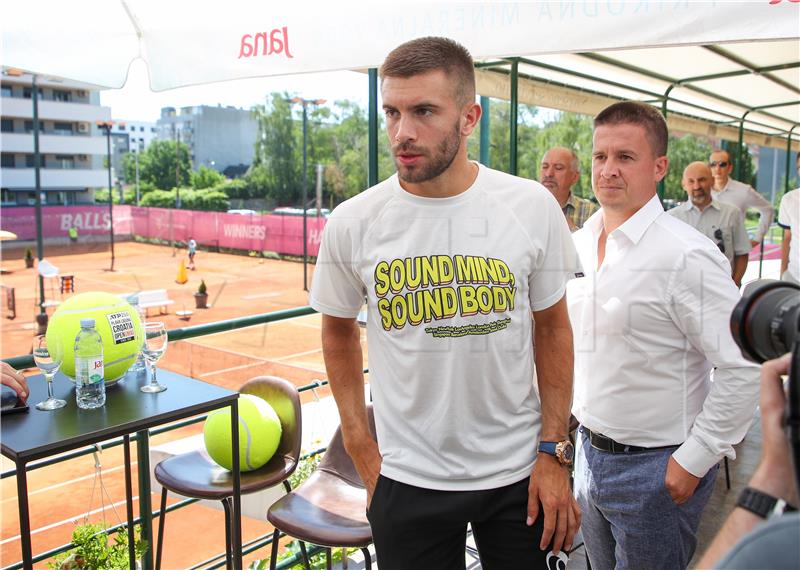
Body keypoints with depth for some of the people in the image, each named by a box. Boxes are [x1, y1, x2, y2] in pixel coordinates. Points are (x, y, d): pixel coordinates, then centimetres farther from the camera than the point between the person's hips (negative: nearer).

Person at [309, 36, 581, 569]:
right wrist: (362, 451, 1)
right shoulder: (352, 224, -10)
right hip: (408, 480, 0)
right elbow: (339, 330, 5)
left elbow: (553, 327, 1)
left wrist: (554, 452, -2)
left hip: (520, 471, 1)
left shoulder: (532, 206, -9)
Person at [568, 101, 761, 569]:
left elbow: (745, 370, -20)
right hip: (589, 453, 7)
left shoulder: (688, 256, -19)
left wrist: (693, 461, -17)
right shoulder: (579, 243, 3)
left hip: (656, 469, -6)